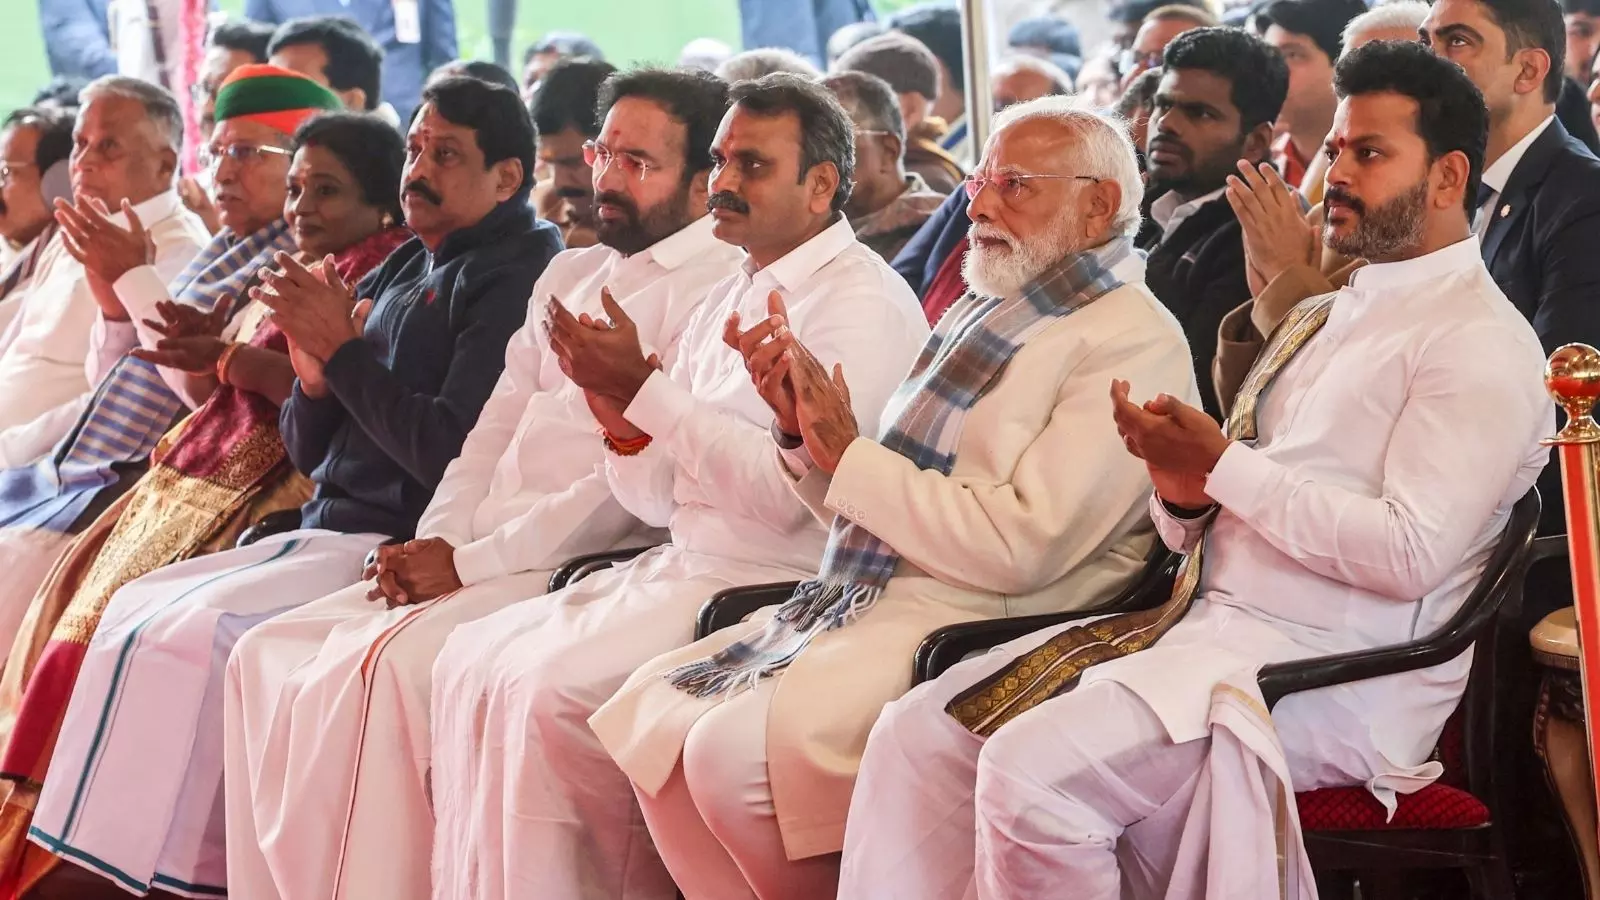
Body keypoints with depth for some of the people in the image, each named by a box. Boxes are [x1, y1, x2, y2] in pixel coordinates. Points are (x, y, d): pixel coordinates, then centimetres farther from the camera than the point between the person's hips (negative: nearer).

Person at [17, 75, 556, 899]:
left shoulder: (512, 277, -8)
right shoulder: (396, 274, 18)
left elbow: (454, 456, -19)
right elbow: (310, 451, 19)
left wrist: (344, 349, -12)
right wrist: (314, 376, -3)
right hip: (327, 535, 9)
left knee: (194, 633, -22)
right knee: (137, 610, -1)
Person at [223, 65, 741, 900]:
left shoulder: (718, 290, -8)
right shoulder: (569, 276, 21)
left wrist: (470, 561, -15)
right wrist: (432, 545, 1)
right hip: (481, 558, 9)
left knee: (381, 667, -28)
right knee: (271, 653, -3)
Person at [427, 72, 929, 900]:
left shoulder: (861, 303, -11)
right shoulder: (728, 299, 17)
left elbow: (789, 489, -22)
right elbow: (661, 497, 15)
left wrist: (646, 391, -21)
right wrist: (622, 424, -7)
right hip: (680, 568, 9)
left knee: (547, 688, -23)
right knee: (471, 662, -5)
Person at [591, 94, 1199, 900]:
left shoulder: (1132, 343, -10)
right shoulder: (986, 317, 17)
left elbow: (1019, 545, -20)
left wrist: (849, 455, -12)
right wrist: (808, 434, -2)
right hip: (861, 603, 9)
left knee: (730, 754, -23)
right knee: (650, 709, 0)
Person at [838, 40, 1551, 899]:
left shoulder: (1479, 342, -5)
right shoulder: (1322, 318, 22)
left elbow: (1412, 554, -18)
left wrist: (1223, 466, -13)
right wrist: (1184, 494, -4)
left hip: (1329, 672, -9)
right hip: (1206, 623, 9)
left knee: (1032, 770, -28)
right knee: (918, 736, -6)